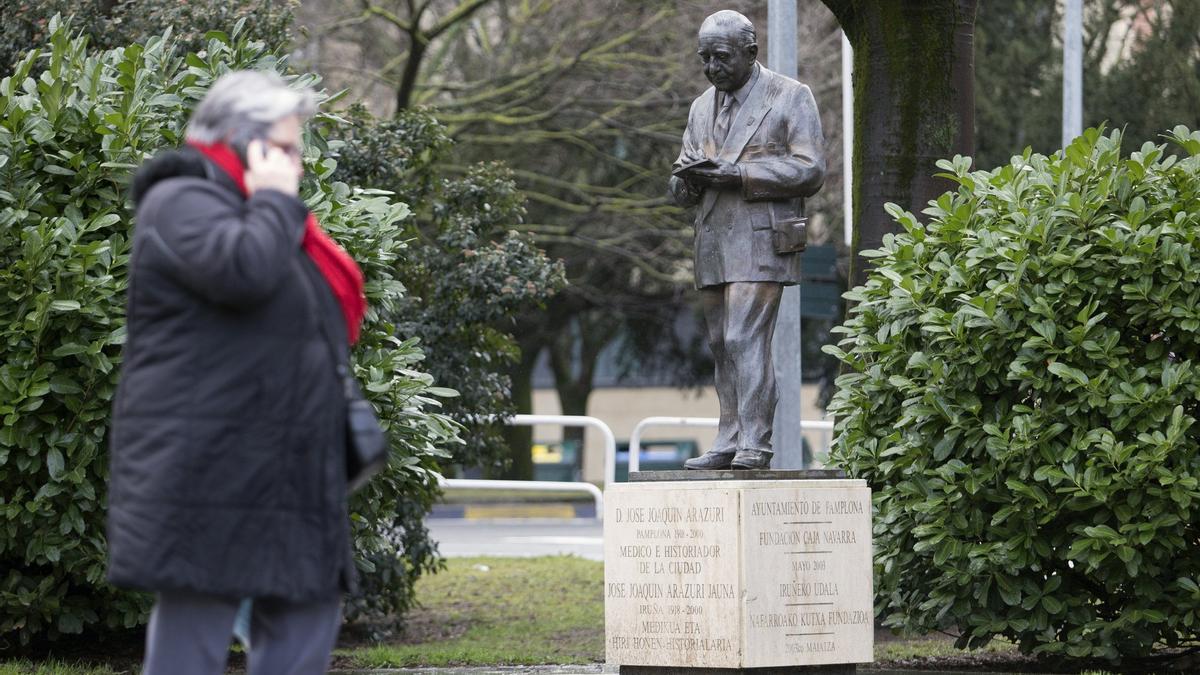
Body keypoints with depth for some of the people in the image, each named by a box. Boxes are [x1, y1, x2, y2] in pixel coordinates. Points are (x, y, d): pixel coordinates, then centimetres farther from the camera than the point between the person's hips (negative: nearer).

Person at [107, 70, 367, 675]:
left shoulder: (252, 214, 22)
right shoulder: (181, 204, -9)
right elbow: (244, 269, -28)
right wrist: (275, 199, -12)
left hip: (285, 481, 10)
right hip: (208, 479, -10)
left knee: (307, 621, 9)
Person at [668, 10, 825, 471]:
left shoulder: (791, 97, 1)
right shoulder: (702, 108, 20)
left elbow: (810, 170, -7)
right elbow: (682, 189, 21)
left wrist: (738, 174, -14)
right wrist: (689, 179, -5)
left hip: (761, 240, -6)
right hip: (712, 243, 7)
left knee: (746, 339, -16)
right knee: (722, 346, 4)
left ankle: (755, 445, -17)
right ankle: (729, 443, 5)